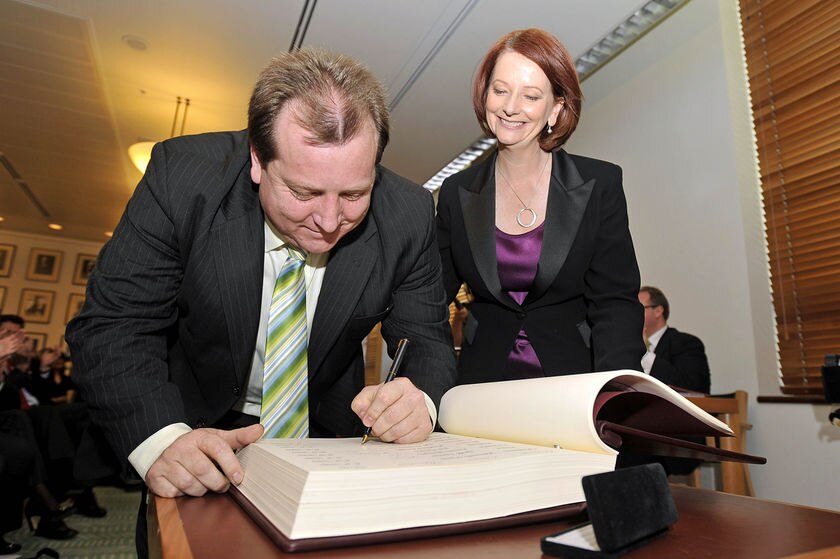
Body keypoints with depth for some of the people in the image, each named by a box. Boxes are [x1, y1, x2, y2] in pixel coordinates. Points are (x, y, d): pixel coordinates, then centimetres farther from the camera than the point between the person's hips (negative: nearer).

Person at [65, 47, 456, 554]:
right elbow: (112, 326, -17)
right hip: (199, 431, 0)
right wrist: (162, 437, -33)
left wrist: (419, 398, -33)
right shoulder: (182, 177, -21)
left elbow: (426, 338, -11)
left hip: (327, 435, 1)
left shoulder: (409, 215, -19)